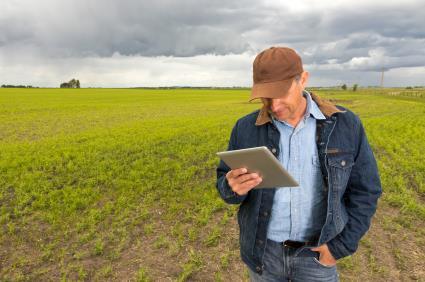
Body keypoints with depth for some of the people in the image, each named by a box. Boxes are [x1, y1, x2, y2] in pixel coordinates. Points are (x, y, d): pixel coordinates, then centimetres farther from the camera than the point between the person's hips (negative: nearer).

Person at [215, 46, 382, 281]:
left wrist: (341, 245, -9)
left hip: (315, 251, 0)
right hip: (263, 248, 1)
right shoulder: (246, 128, -10)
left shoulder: (345, 125, -11)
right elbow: (226, 186, -4)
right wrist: (234, 186, -27)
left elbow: (364, 190, -2)